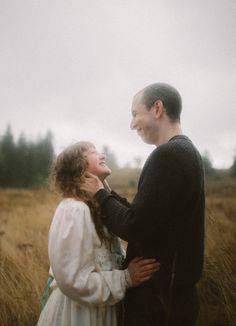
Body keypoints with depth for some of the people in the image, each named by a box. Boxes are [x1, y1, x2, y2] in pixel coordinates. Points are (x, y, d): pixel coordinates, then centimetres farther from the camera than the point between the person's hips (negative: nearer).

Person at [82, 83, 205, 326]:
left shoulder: (168, 154, -22)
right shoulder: (185, 151, 10)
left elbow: (135, 228, -23)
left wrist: (100, 195, -8)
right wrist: (106, 194, 6)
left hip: (159, 296, -9)